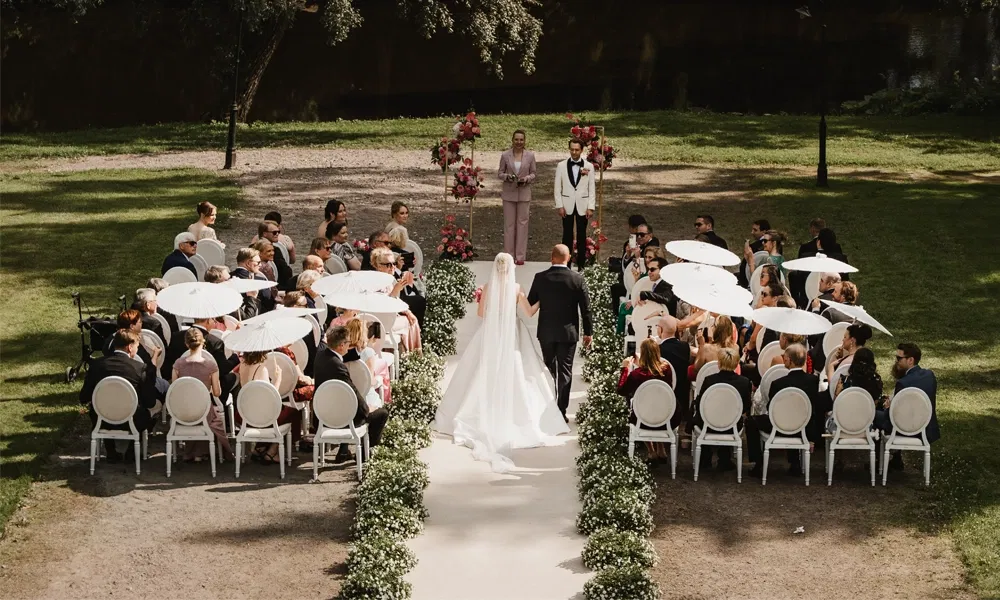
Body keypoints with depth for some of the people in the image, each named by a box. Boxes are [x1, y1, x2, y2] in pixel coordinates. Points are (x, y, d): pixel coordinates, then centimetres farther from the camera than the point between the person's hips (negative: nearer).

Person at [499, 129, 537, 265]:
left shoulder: (530, 155, 0)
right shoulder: (505, 155, -1)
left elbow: (533, 174, 6)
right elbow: (500, 173, 4)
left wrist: (527, 178, -14)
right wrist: (506, 176, -16)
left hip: (524, 193, 0)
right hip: (509, 193, 0)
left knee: (522, 223, 3)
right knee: (509, 224, 3)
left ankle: (520, 256, 9)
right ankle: (509, 255, 10)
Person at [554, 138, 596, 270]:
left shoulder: (589, 167, 1)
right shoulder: (561, 166, 1)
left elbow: (592, 189, 2)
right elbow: (558, 188, 3)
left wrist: (591, 207, -4)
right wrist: (559, 206, -4)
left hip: (582, 206, 0)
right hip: (567, 205, 0)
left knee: (582, 236, 5)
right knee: (567, 235, 3)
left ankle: (581, 264, 10)